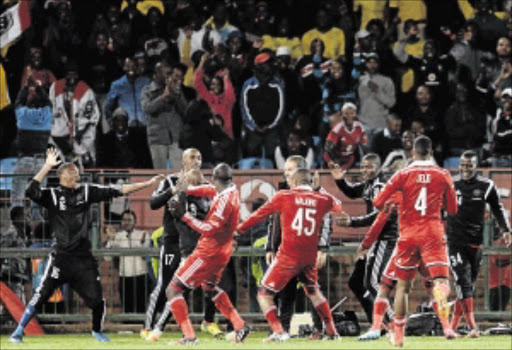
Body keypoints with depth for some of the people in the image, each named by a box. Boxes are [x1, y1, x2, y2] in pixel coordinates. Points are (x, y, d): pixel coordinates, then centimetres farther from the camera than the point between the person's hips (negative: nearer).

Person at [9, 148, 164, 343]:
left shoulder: (87, 192, 10)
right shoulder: (53, 195, 0)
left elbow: (117, 191, 8)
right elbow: (31, 192, -18)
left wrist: (147, 184, 4)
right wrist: (47, 167, -18)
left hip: (83, 257, 3)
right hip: (61, 257, -3)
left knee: (96, 298, 3)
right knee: (42, 294, -7)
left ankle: (97, 331, 28)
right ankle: (20, 329, 5)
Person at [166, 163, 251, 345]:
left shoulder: (225, 199, -23)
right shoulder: (232, 191, 4)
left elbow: (210, 229, -25)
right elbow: (209, 190, 18)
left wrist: (184, 215, -22)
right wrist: (184, 192, 5)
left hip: (208, 253, -10)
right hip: (222, 252, 10)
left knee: (173, 290, -7)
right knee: (210, 287, 34)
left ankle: (189, 337, -15)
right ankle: (240, 327, 27)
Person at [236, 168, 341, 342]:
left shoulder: (284, 197, -1)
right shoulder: (323, 199, 6)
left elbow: (260, 214, 9)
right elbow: (337, 206, 30)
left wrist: (239, 229, 22)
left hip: (288, 257, -5)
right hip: (310, 256, 5)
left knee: (264, 295, 2)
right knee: (313, 291, 28)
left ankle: (278, 332, -15)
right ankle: (332, 332, 28)